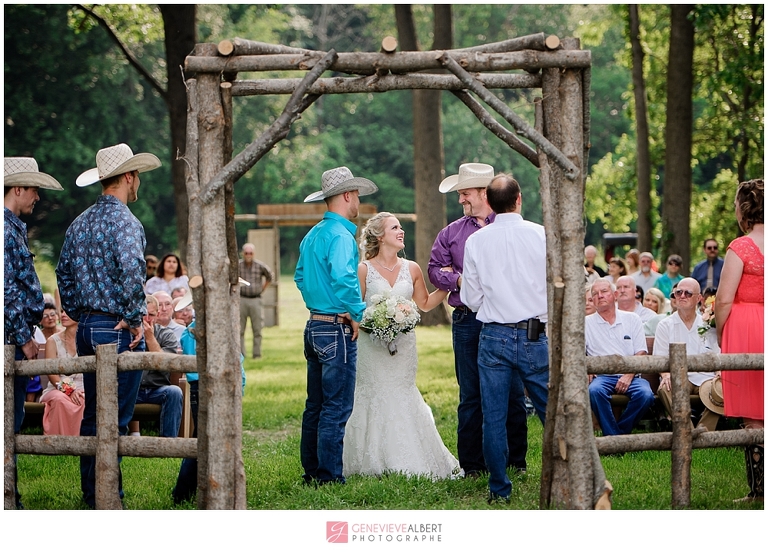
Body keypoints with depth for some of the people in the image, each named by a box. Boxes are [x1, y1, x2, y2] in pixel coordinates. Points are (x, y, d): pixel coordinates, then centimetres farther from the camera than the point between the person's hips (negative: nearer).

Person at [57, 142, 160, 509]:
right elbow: (131, 272, -27)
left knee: (91, 416, 14)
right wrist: (134, 319, -16)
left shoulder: (79, 223, 12)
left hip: (87, 328, 8)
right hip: (118, 330, -8)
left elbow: (63, 274, 18)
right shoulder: (123, 221, -13)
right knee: (115, 419, -5)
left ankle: (90, 495, 19)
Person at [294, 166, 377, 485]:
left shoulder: (312, 235, 13)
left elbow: (300, 276, 24)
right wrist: (356, 314, -18)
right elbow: (343, 277, -30)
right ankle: (329, 477, -5)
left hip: (313, 327, 9)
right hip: (337, 330, -9)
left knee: (315, 406, 14)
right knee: (336, 408, -5)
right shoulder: (340, 234, -16)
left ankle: (311, 471, 19)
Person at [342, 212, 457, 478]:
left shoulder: (411, 269, 8)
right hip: (372, 346, -3)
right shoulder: (364, 270, -3)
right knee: (374, 398, -3)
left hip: (404, 344, 3)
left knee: (403, 398, 4)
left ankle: (407, 463, 10)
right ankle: (373, 464, 5)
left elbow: (425, 304, 19)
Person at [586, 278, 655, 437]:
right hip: (602, 376, -1)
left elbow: (641, 353, 8)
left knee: (645, 394, -31)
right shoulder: (586, 323, 14)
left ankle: (621, 431, -13)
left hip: (629, 375, 1)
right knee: (594, 391, -36)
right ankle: (612, 435, -24)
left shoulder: (632, 319, 16)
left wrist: (628, 376, -8)